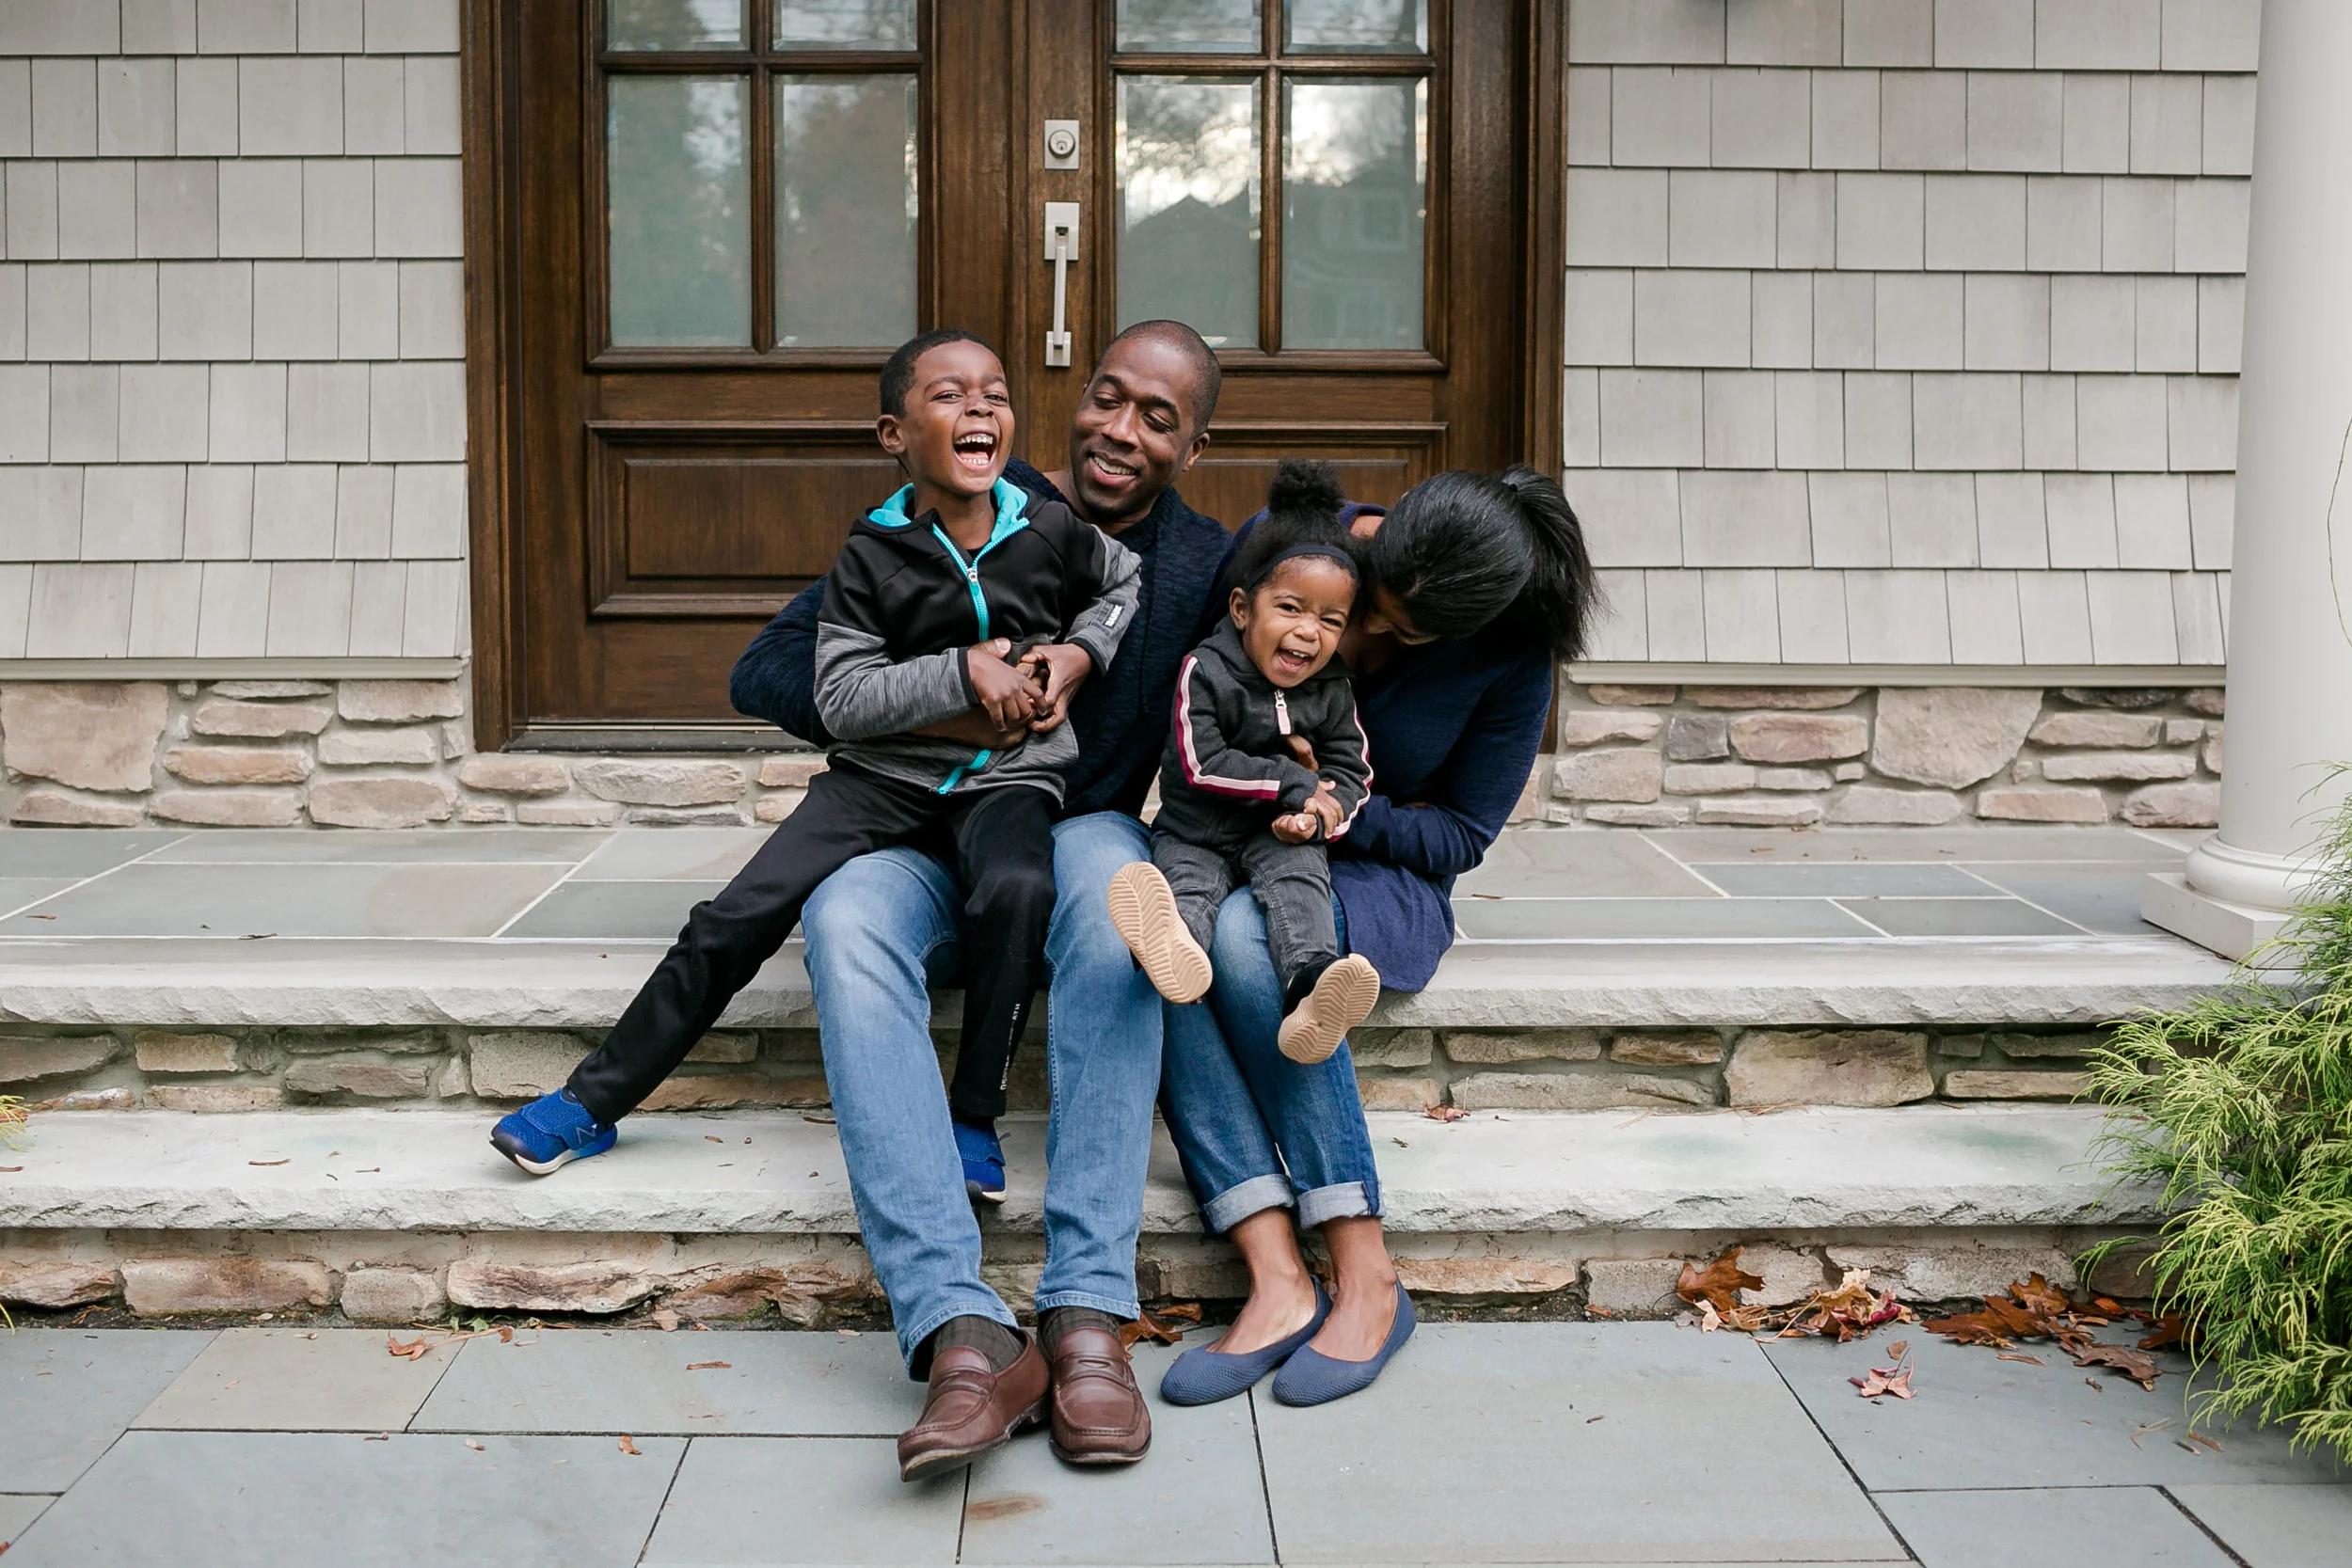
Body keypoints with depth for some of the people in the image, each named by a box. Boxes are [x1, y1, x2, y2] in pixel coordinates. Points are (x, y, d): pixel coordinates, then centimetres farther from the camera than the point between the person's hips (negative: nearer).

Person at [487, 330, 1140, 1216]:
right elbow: (841, 702, -8)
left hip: (1007, 777, 0)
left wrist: (1079, 650, 2)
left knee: (1017, 890, -35)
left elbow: (1130, 581, 21)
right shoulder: (871, 556, -4)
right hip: (883, 774, 0)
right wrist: (964, 672, -17)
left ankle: (973, 1116, -17)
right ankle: (593, 1103, 2)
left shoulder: (1052, 532, 1)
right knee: (736, 919, -13)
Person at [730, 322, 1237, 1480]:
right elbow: (765, 673, -5)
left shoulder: (1204, 568, 1)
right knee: (844, 918, -36)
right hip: (922, 843, 0)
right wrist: (941, 713, -21)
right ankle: (959, 1331, -44)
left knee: (1114, 885, -38)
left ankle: (1086, 1315, -41)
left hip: (1077, 833, 0)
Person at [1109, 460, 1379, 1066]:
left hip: (1279, 836, 2)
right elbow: (1203, 765, -14)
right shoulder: (1206, 670, -8)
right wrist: (1296, 784, -15)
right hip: (1197, 832, -1)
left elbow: (1352, 773, 8)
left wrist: (1319, 814, -16)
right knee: (1187, 882, -32)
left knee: (1297, 877, -30)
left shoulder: (1332, 692, 5)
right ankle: (1175, 950, -69)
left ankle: (1311, 990, -58)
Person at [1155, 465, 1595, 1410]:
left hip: (1382, 879, -3)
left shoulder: (1510, 660, -13)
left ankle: (1367, 1281, -30)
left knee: (1247, 930, -38)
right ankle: (1279, 1286, -37)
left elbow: (1459, 834, -6)